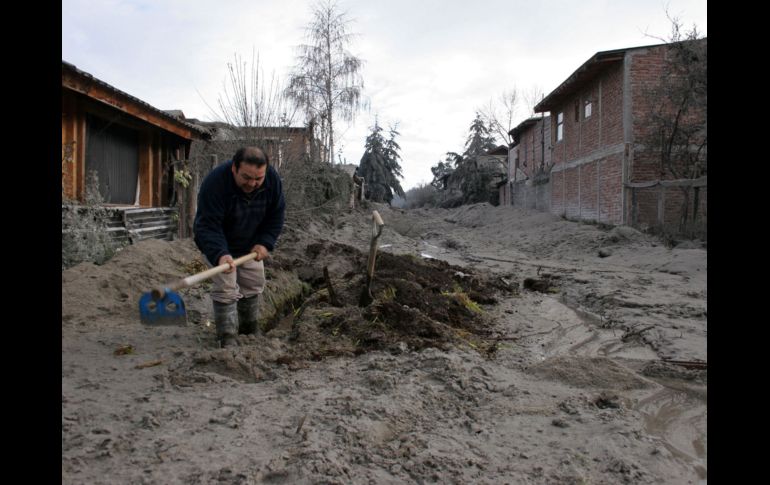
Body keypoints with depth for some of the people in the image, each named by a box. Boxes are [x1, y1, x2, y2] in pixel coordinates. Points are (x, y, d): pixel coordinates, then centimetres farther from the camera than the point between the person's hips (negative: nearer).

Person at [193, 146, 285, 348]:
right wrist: (220, 255, -53)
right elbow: (207, 225, -38)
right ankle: (228, 338, -1)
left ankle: (249, 328, 34)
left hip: (250, 245, 5)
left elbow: (276, 215, -8)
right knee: (225, 289, -13)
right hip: (218, 245, -5)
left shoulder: (272, 180, -22)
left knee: (254, 285, 13)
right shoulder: (214, 183, -36)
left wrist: (265, 243, -19)